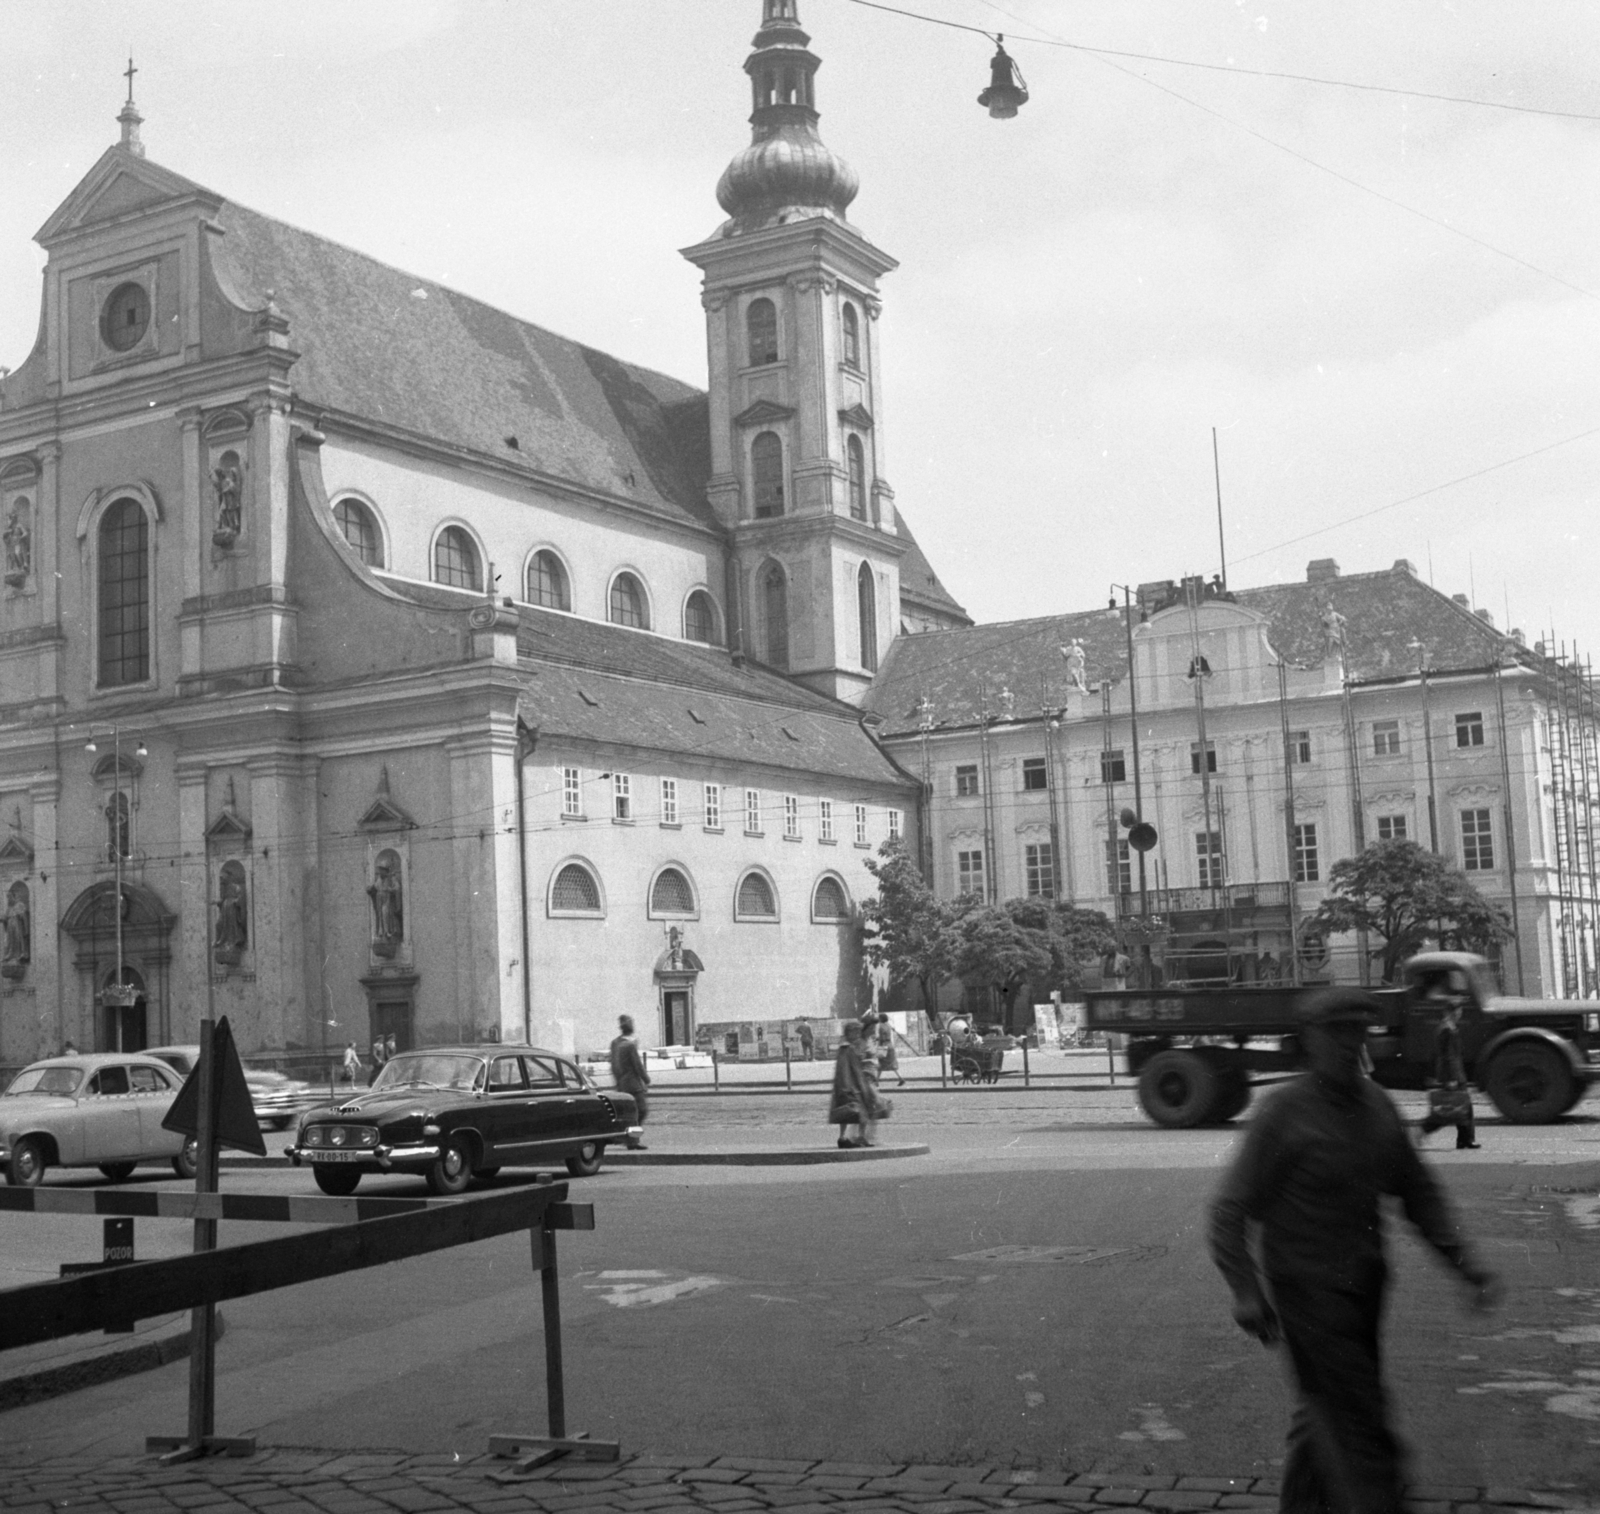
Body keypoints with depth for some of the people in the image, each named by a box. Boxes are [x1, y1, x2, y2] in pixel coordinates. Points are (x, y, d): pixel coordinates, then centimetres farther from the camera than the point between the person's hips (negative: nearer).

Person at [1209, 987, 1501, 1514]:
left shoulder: (1376, 1104, 4)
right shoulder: (1284, 1113, -15)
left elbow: (1417, 1191, 13)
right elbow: (1231, 1208, -13)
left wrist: (1465, 1263, 2)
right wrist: (1245, 1292, -22)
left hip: (1363, 1287, 7)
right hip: (1308, 1289, -7)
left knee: (1323, 1411, 20)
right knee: (1360, 1429, -7)